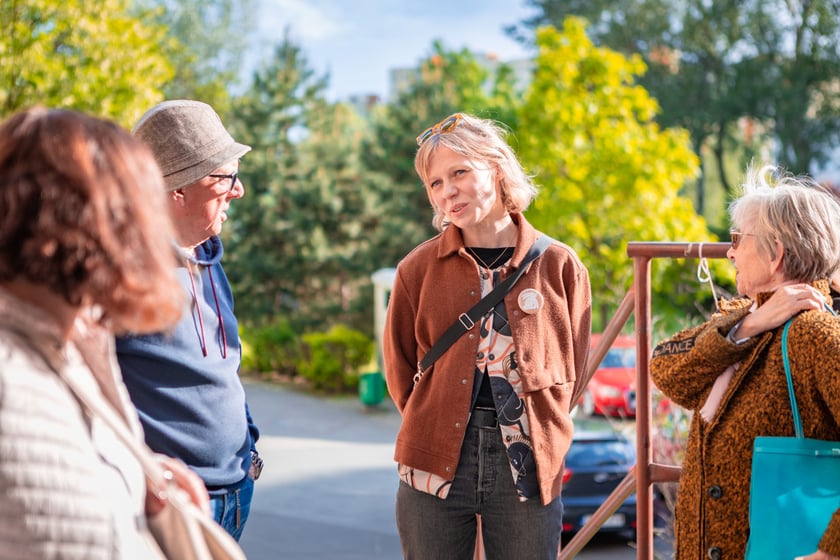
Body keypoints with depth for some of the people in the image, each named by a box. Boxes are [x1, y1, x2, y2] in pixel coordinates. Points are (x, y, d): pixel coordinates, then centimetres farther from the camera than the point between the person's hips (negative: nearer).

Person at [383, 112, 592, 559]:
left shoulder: (558, 265, 0)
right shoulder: (419, 269, 1)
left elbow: (571, 368, 8)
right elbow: (400, 369, 10)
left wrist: (537, 433, 5)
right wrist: (434, 429, 8)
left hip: (530, 467, 0)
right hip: (436, 465, 0)